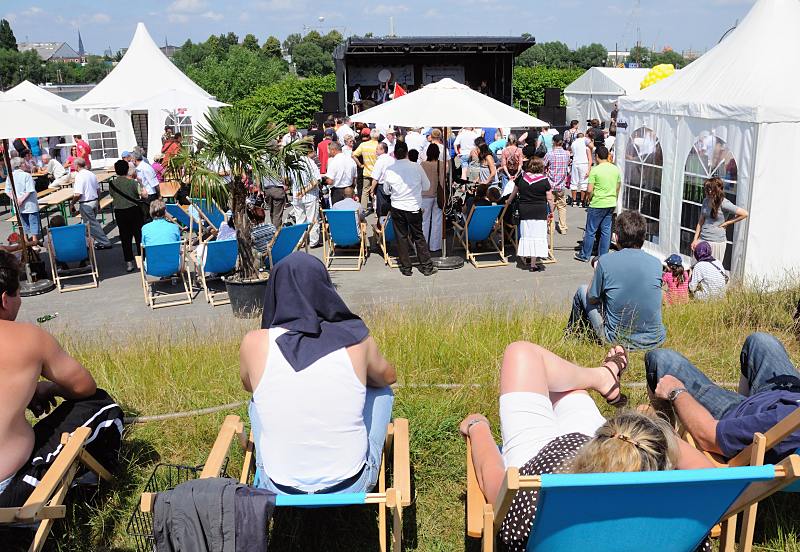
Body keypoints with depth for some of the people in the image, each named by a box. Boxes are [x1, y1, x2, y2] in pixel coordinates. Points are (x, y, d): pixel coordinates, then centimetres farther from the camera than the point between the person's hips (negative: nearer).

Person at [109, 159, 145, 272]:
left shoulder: (112, 184, -4)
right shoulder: (133, 182, -13)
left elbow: (113, 195, 9)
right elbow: (144, 194, -15)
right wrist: (141, 185, 1)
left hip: (119, 213, 3)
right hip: (134, 210, -2)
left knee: (125, 238, 9)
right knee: (139, 235, 9)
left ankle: (129, 262, 9)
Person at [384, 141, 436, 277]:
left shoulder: (389, 170, -7)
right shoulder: (416, 167, -9)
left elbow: (386, 191, 4)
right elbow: (426, 186, 1)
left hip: (397, 207, 0)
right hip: (414, 207, 0)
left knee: (401, 237, 10)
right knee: (419, 237, 11)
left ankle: (406, 268, 15)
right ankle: (426, 266, 15)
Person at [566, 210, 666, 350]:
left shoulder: (605, 261, -15)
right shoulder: (656, 264, -5)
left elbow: (592, 299, -2)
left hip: (617, 340, -4)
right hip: (655, 341, 4)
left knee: (582, 291, 19)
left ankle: (571, 335, 43)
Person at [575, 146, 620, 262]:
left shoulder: (595, 170, -14)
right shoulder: (616, 169, 4)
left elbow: (589, 190, -16)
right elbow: (618, 187, 13)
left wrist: (587, 198, 3)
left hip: (597, 204, -6)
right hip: (611, 204, 6)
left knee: (590, 231, 5)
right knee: (606, 230, 11)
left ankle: (585, 255, 14)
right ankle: (603, 256, 16)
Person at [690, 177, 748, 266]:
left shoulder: (724, 203, -13)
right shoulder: (706, 201, 6)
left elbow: (744, 214, -13)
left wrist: (726, 223, -8)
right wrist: (695, 239, 8)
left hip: (716, 242, -6)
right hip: (702, 239, 6)